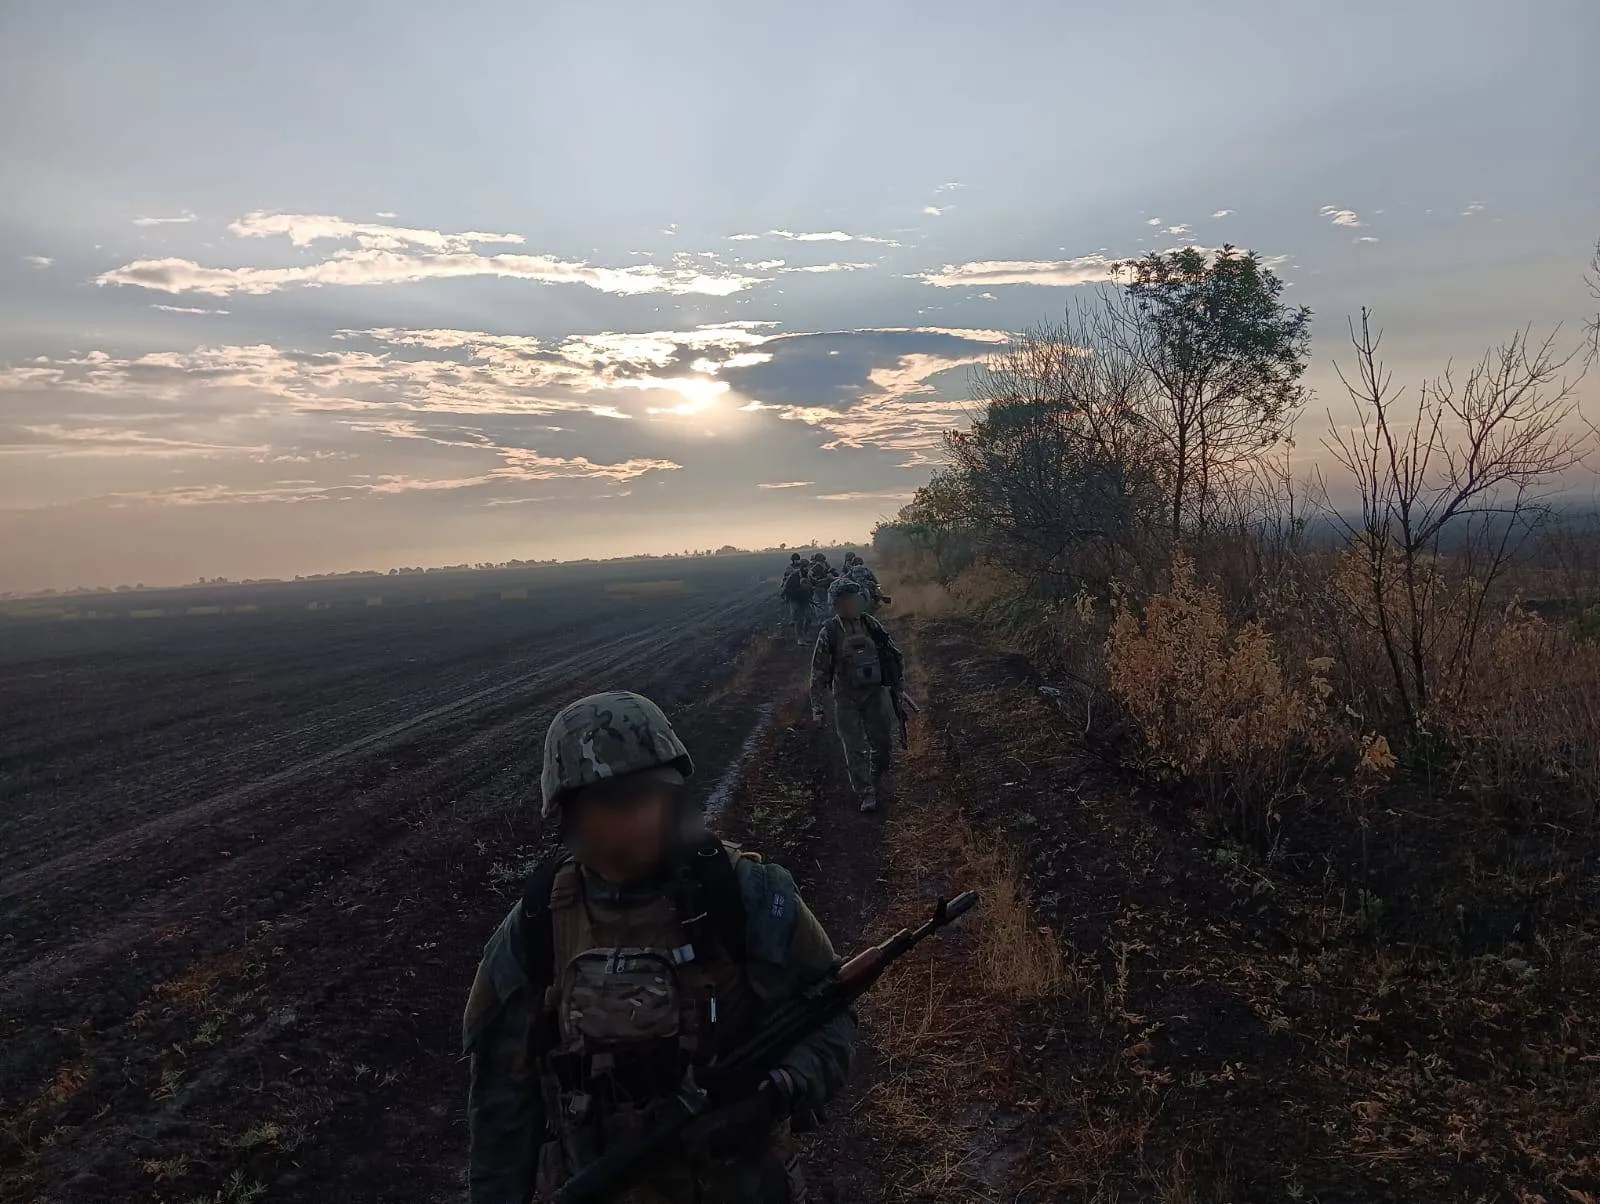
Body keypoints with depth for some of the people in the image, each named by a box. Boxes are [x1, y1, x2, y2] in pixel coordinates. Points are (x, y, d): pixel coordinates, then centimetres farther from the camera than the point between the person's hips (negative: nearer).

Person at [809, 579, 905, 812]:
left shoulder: (871, 624, -3)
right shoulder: (829, 632, -12)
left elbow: (894, 654, 10)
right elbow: (818, 671, -8)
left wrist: (897, 681, 9)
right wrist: (817, 707, -8)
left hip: (875, 694, 3)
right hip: (847, 699, -3)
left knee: (884, 744, 10)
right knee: (855, 750, 0)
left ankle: (875, 782, 36)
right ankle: (865, 794, 14)